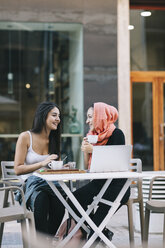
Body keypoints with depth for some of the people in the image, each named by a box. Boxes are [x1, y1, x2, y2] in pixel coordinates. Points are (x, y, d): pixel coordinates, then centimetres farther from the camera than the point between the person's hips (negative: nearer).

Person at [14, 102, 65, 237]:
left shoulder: (54, 139, 14)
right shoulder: (25, 137, -1)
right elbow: (18, 169, -6)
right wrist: (42, 163, -18)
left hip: (50, 182, 4)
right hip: (31, 183, -3)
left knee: (58, 202, -32)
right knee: (41, 200, -38)